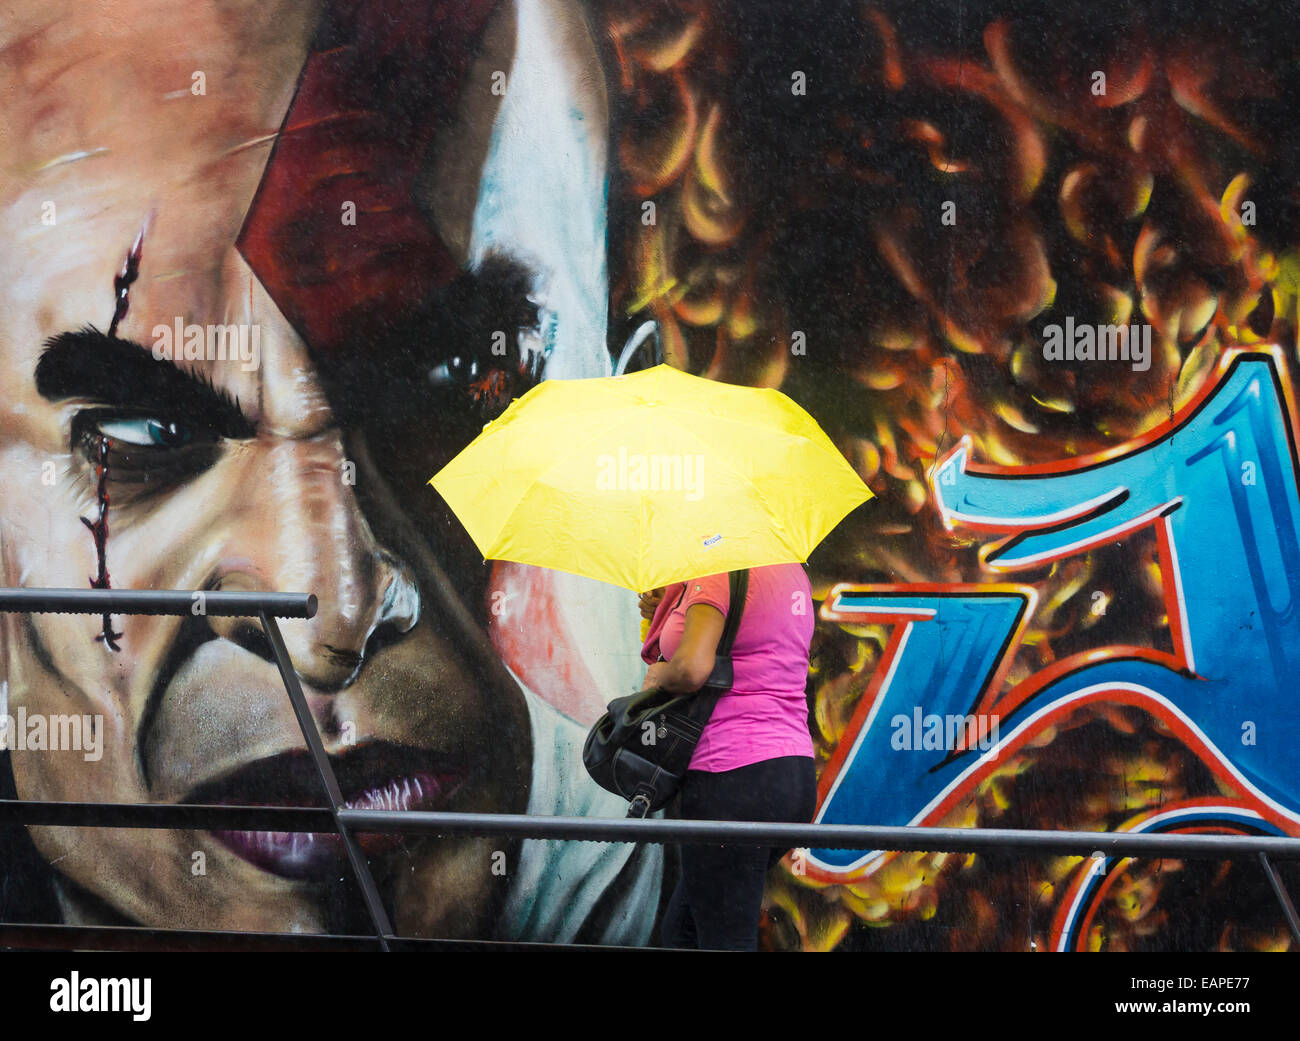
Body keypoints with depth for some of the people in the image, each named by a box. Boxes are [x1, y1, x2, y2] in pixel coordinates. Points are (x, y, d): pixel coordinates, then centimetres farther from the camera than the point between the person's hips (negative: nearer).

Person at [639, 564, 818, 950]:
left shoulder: (716, 572, -13)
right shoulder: (790, 570, 15)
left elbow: (692, 669, -25)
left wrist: (658, 674, -4)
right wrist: (666, 613, 12)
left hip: (734, 775, -10)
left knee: (726, 943, -5)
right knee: (680, 930, 20)